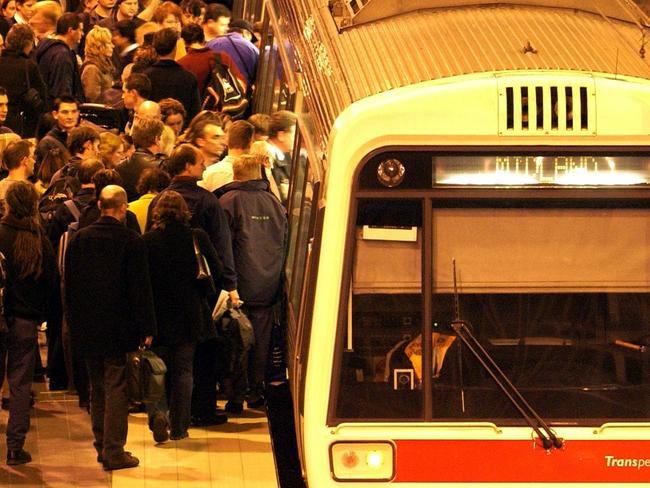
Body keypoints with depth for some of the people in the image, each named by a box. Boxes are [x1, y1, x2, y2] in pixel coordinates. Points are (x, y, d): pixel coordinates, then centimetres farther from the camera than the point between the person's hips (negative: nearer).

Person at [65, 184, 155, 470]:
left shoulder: (79, 239, 2)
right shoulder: (132, 242, -11)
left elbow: (69, 284, 8)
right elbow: (141, 289, -10)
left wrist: (74, 322, 16)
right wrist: (147, 328, -4)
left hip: (87, 326, 4)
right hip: (119, 326, -4)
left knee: (97, 387, 15)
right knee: (116, 387, -1)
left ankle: (102, 446, 21)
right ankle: (113, 451, -3)